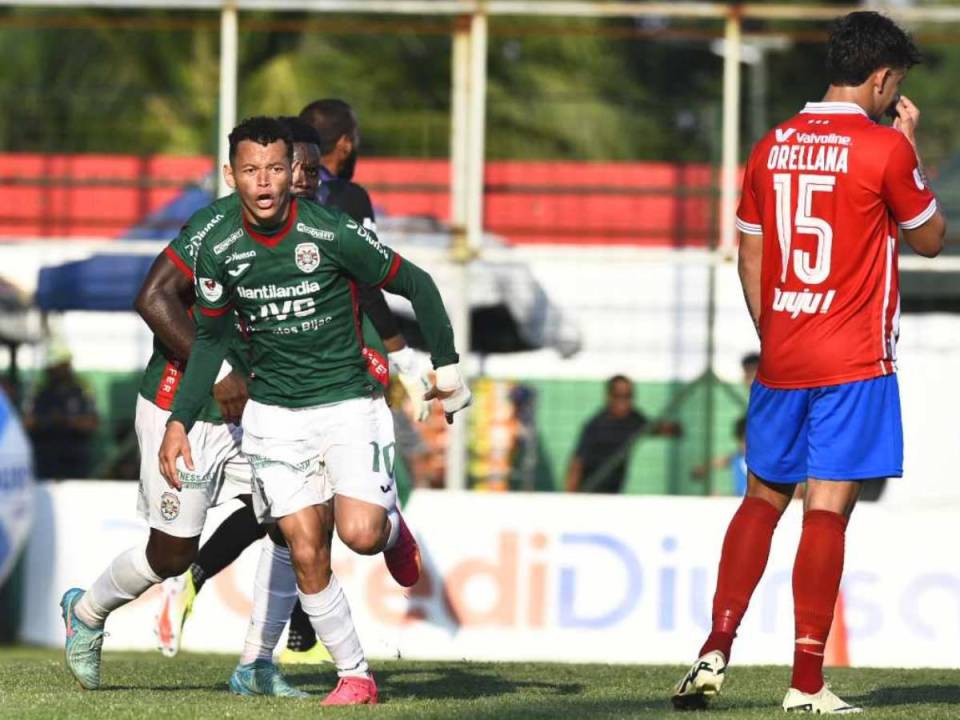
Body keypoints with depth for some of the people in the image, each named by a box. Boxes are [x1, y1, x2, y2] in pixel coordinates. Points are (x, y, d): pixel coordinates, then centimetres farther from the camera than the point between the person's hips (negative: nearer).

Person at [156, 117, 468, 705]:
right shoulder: (219, 251, -5)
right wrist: (179, 422, 4)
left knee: (360, 535, -20)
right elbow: (211, 338, 10)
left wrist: (447, 369, 0)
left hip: (349, 403, -3)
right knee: (307, 552, -7)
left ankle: (392, 525, 18)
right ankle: (354, 674, 8)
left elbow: (417, 286, -3)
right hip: (275, 414, 3)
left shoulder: (333, 234, -16)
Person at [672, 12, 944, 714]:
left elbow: (750, 258, 12)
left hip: (781, 360, 5)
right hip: (854, 365, -5)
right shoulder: (885, 149, -9)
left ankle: (716, 650, 5)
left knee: (762, 497, 15)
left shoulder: (773, 148, 8)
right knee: (827, 510, -5)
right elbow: (930, 237, 4)